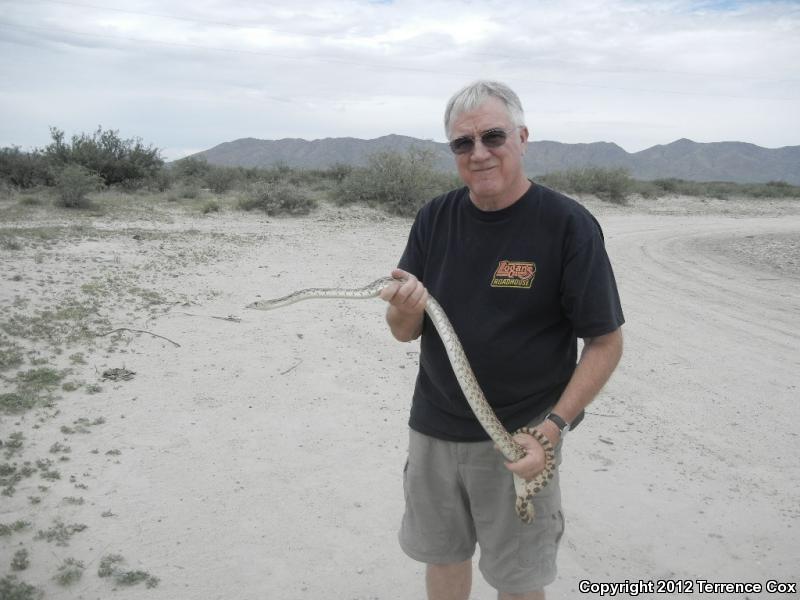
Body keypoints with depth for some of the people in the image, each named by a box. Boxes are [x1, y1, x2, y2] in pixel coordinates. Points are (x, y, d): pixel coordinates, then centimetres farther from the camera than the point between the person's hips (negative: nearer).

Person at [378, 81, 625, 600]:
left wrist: (551, 430, -18)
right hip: (434, 430, 4)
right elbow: (403, 332, 4)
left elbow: (606, 343, -10)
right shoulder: (435, 218, 0)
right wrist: (407, 310, -20)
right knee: (442, 556, 19)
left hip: (519, 441, -3)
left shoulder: (568, 225, -13)